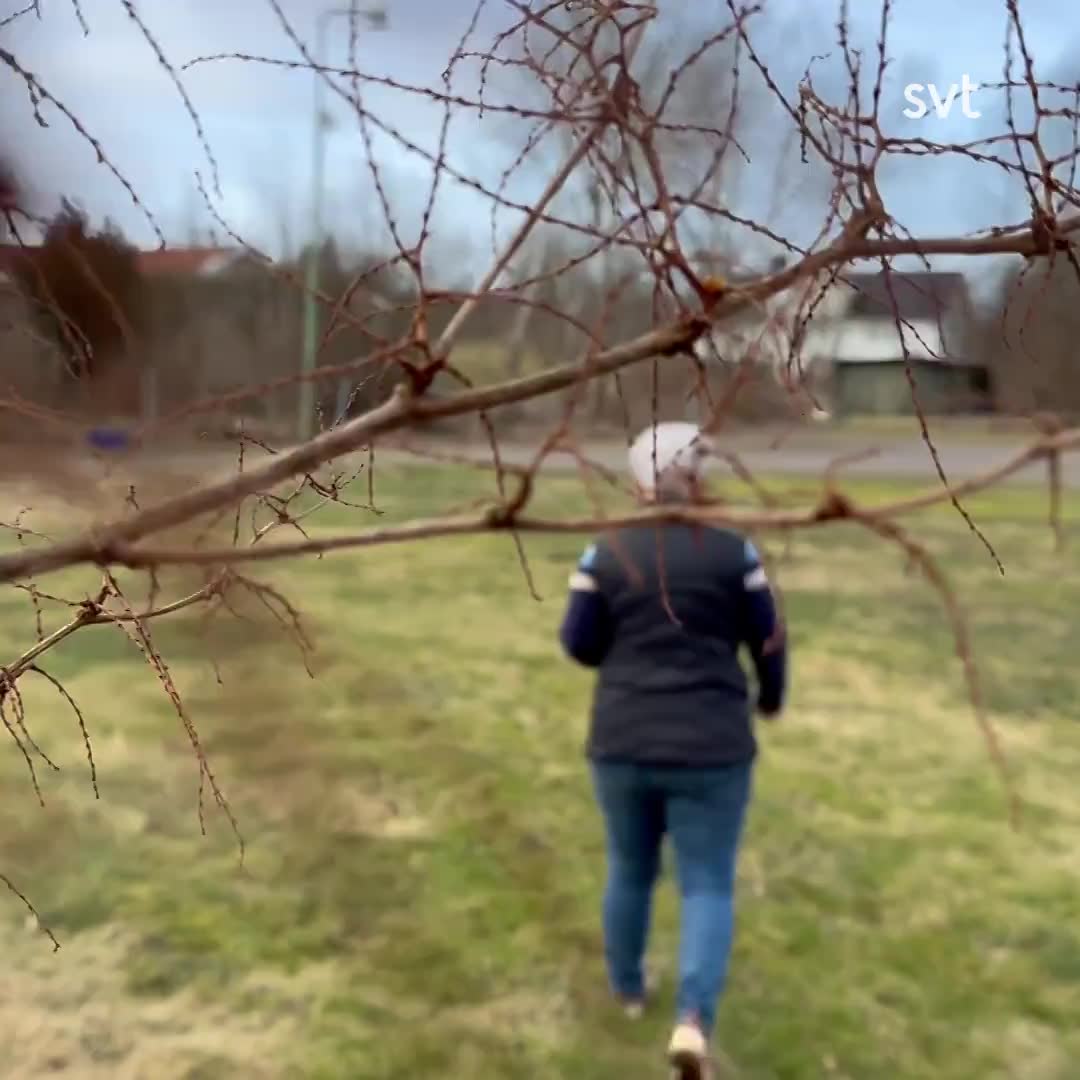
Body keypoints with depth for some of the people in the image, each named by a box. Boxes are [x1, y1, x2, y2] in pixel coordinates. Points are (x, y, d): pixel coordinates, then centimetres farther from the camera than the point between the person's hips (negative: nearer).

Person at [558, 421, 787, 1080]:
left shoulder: (606, 554, -4)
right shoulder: (734, 550, -6)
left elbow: (580, 644, -1)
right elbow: (768, 638, 1)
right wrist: (772, 695, 20)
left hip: (623, 744, 2)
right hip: (710, 748, -2)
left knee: (631, 870, 22)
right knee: (708, 887, 5)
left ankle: (629, 987, 40)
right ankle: (695, 1019, -12)